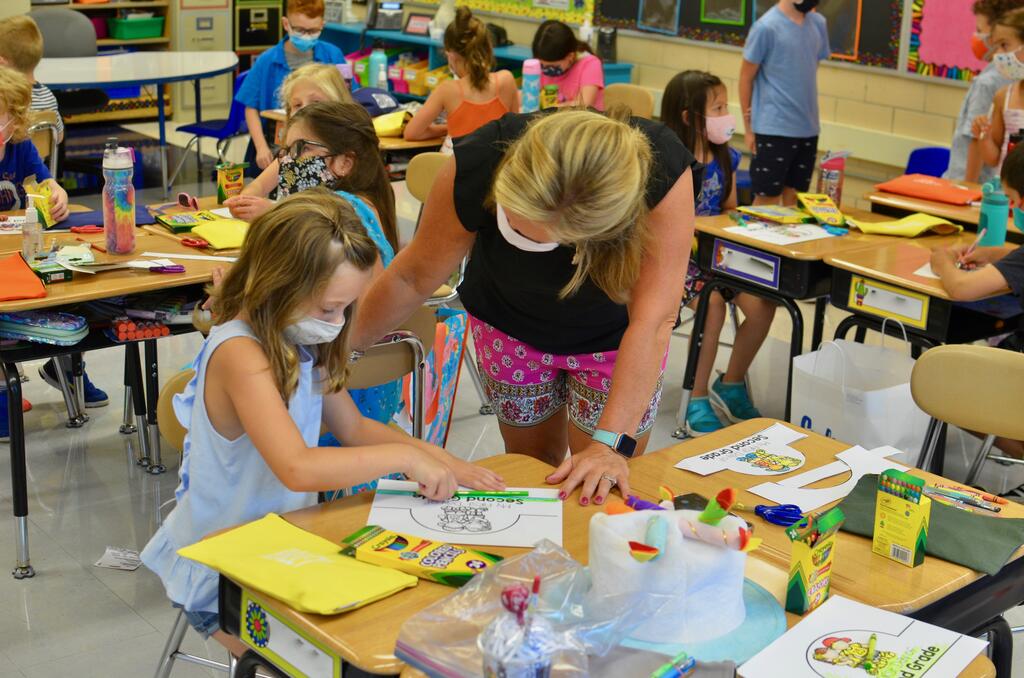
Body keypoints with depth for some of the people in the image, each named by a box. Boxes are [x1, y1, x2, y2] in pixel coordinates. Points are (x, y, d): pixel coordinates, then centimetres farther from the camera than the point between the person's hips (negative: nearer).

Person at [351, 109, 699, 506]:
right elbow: (413, 277, -18)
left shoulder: (664, 172, -38)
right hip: (511, 329, 1)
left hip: (615, 337, -1)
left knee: (605, 491, 0)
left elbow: (652, 319, -35)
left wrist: (612, 444, -39)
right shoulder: (477, 165, -34)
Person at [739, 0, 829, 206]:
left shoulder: (818, 24, 5)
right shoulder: (766, 27, -11)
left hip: (808, 129, 6)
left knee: (795, 198, 13)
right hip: (773, 129, -5)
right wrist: (748, 128, -3)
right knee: (767, 199, 0)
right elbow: (746, 77, -5)